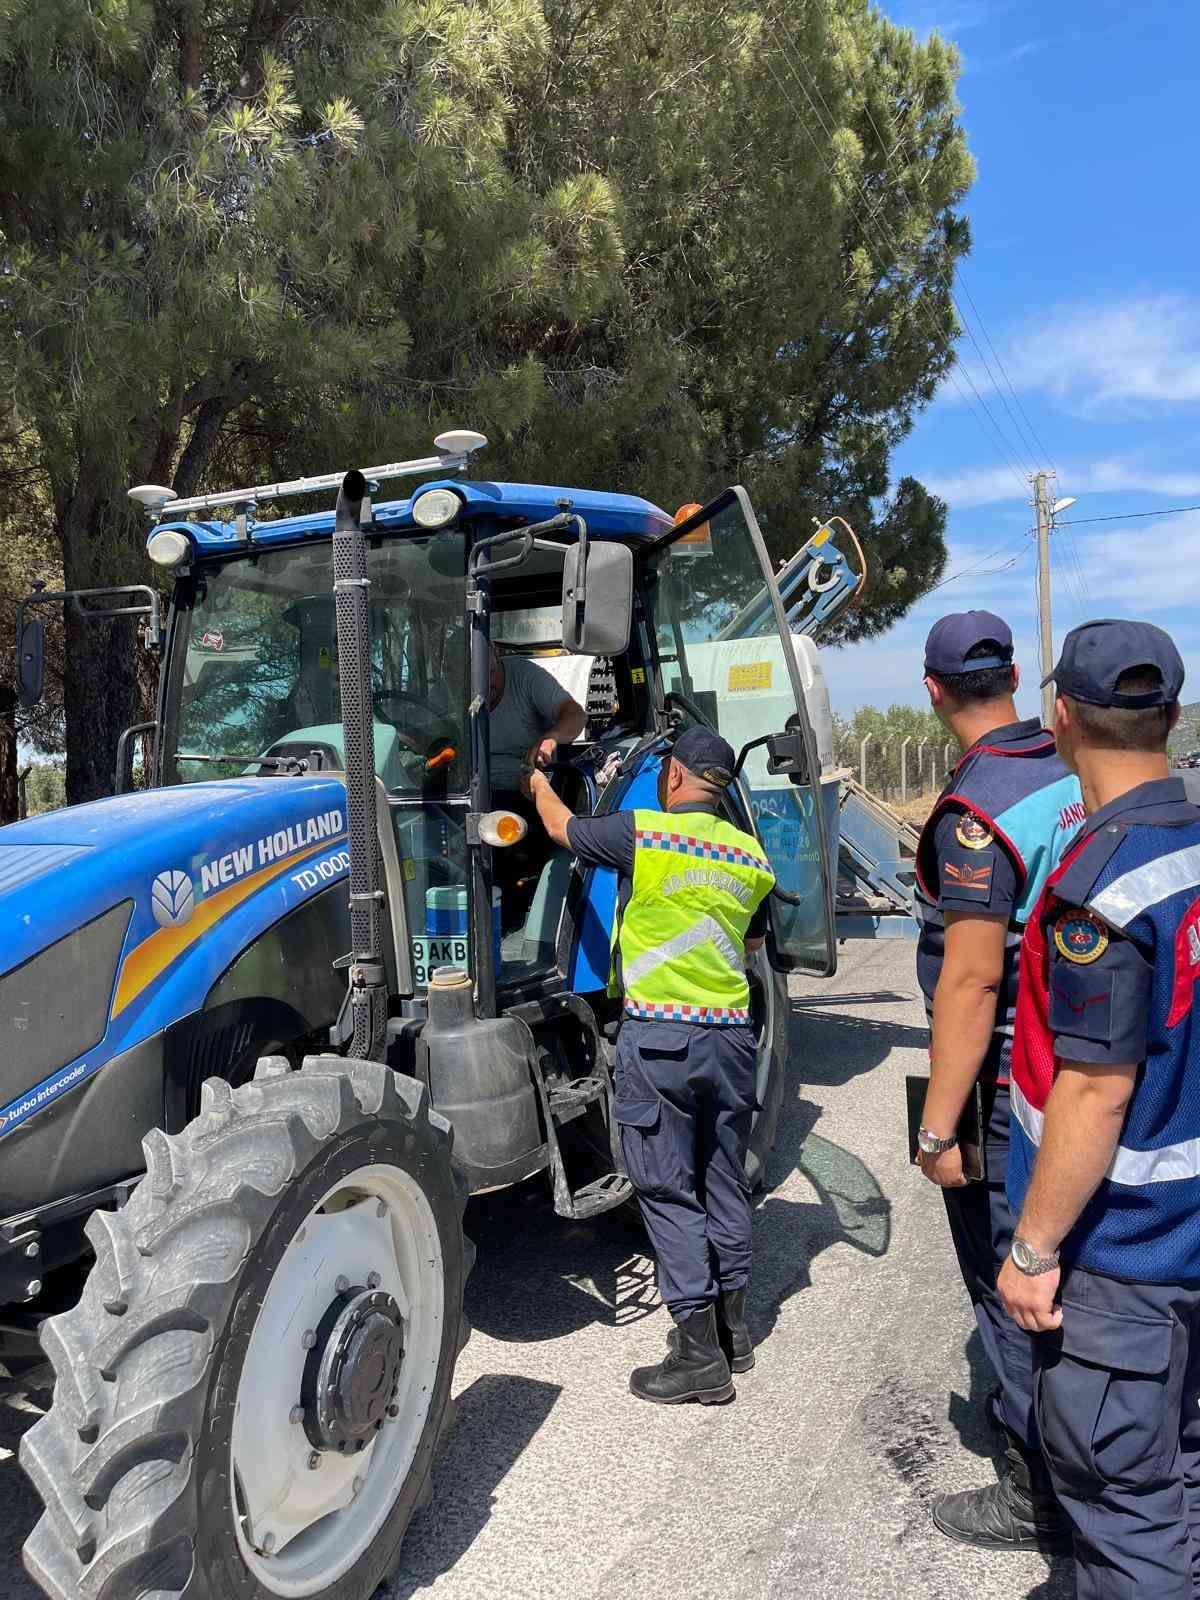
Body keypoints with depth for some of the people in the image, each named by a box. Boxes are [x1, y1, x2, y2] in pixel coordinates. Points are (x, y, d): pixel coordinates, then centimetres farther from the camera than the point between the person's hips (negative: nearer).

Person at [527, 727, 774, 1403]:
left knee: (668, 1189, 3)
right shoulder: (752, 856, 8)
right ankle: (732, 1326, 30)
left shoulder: (640, 833, -7)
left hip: (659, 1034, -5)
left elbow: (564, 827, 10)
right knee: (725, 1182, 17)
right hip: (733, 1033, 6)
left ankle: (699, 1353, 7)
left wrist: (538, 783, 30)